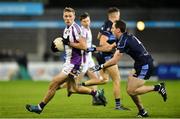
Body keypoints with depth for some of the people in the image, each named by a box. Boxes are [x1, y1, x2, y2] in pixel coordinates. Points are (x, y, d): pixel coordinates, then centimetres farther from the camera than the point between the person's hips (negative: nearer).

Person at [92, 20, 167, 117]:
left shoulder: (124, 41, -19)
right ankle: (142, 112, 13)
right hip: (141, 65, 10)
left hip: (145, 66, -10)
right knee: (130, 89, 8)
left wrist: (101, 66, -10)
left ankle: (157, 87, -6)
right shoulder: (125, 37, 10)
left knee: (131, 91, -11)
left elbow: (114, 61, -20)